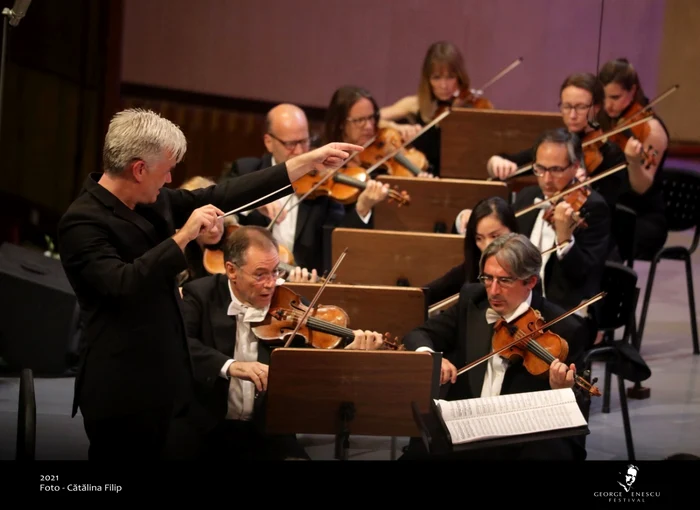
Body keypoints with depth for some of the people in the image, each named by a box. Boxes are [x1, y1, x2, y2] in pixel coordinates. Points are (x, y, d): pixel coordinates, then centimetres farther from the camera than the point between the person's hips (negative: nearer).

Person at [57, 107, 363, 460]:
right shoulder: (82, 222, -16)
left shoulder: (155, 203, 9)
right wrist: (183, 236, -27)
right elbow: (122, 285, -29)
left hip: (174, 384, 9)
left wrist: (307, 162, 13)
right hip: (124, 393, -9)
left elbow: (222, 197, 14)